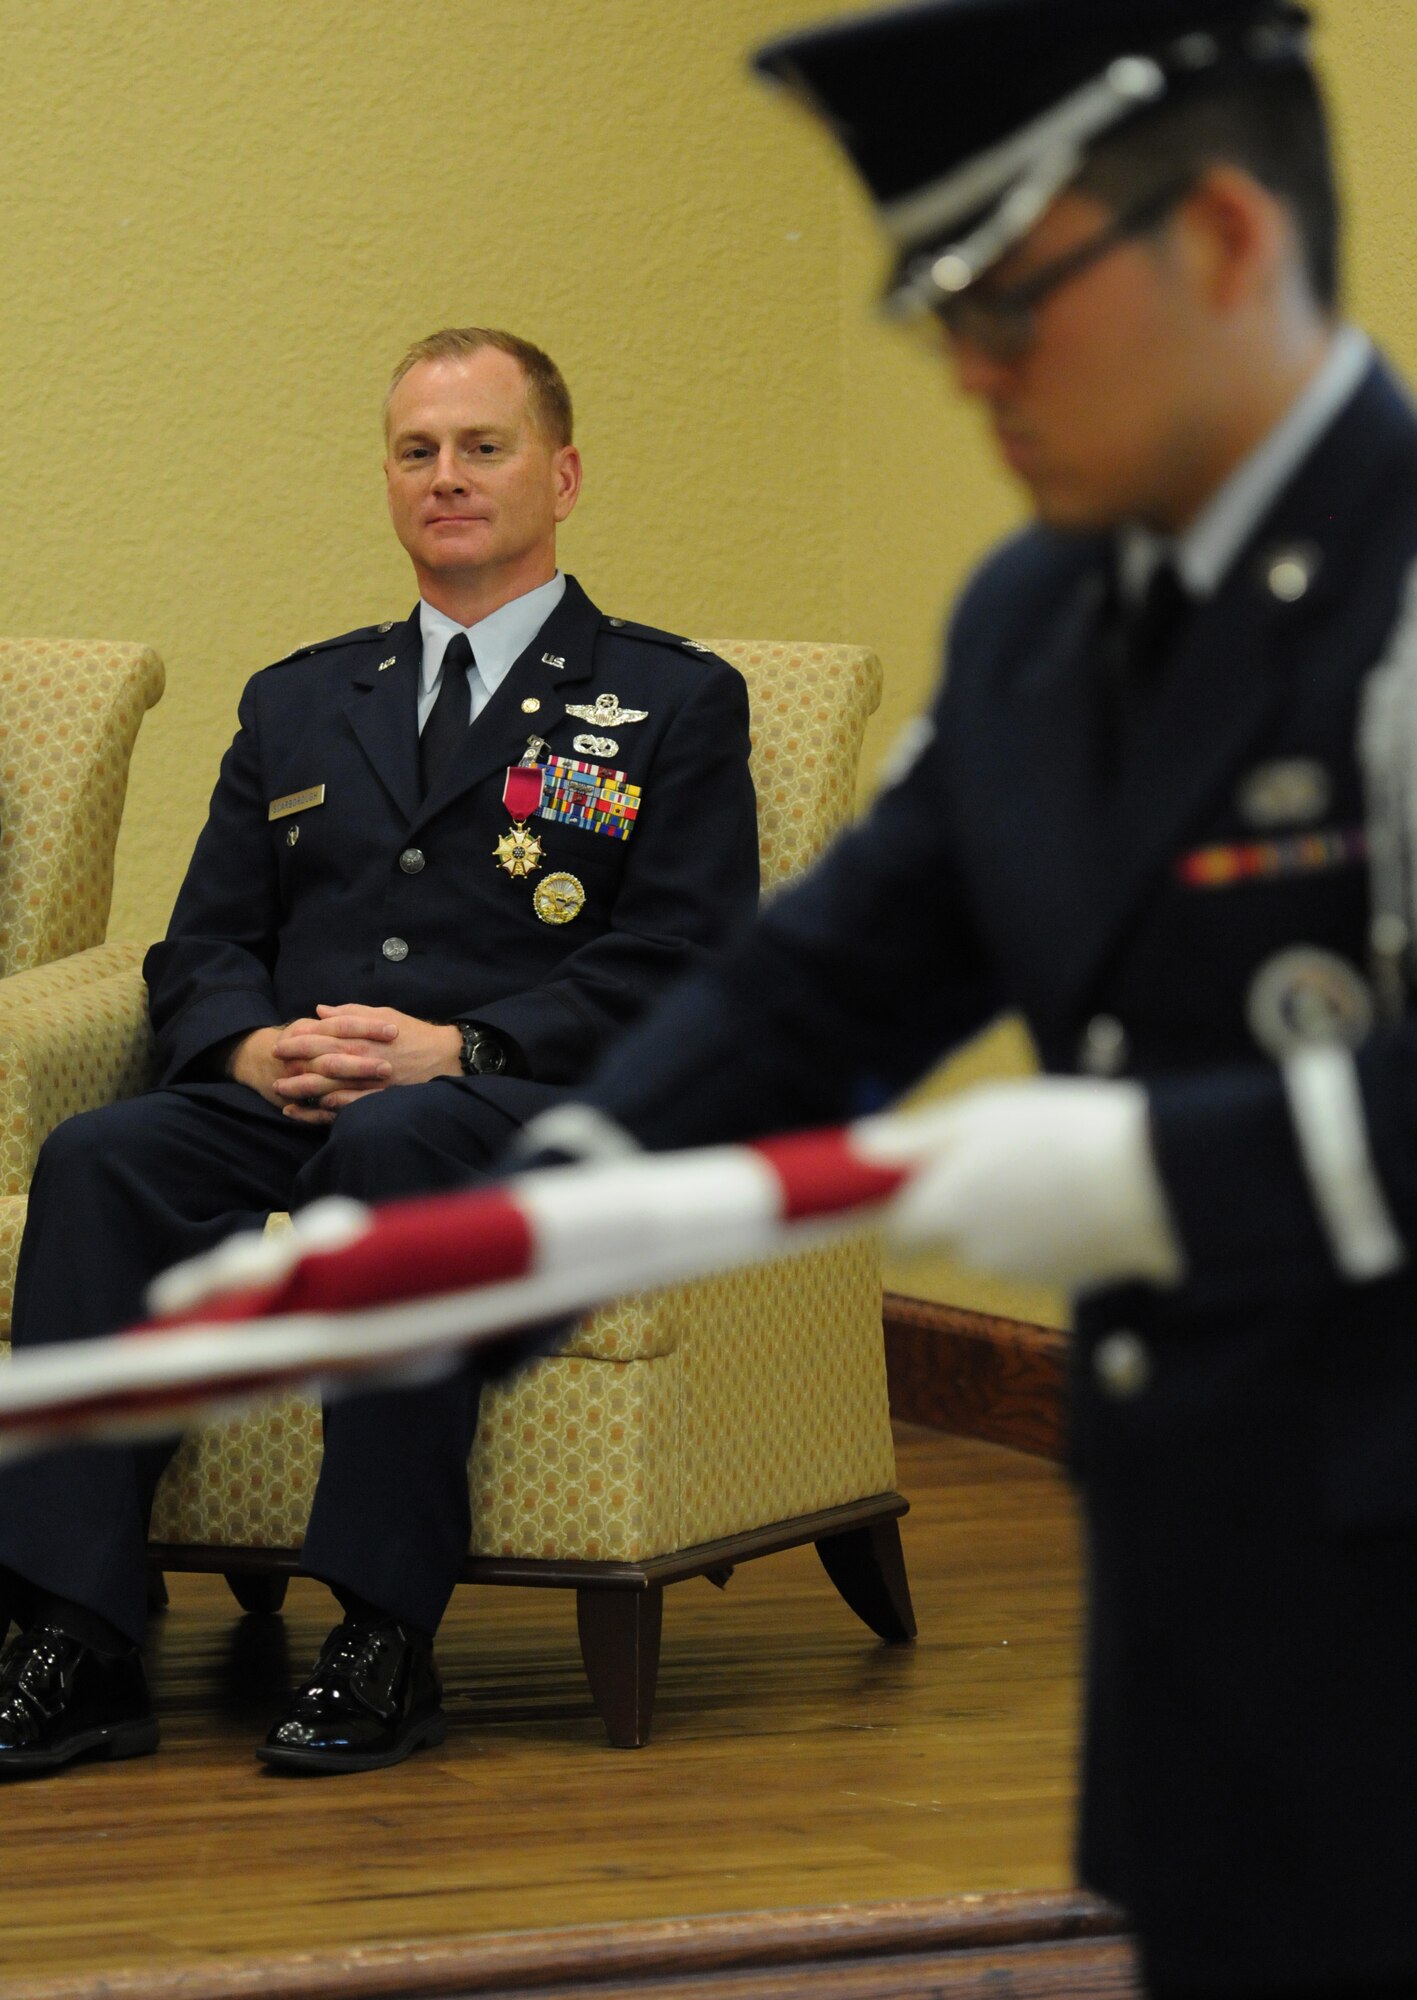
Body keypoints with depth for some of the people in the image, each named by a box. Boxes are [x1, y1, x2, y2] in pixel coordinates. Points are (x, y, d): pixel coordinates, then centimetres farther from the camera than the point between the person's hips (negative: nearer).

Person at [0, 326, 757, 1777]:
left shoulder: (671, 704, 11)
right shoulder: (297, 704, 26)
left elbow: (683, 965, -1)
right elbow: (200, 949, 19)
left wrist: (455, 1050, -15)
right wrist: (254, 1047, -7)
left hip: (538, 1116, -4)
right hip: (292, 1113, 4)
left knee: (396, 1146, -39)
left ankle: (385, 1643, -37)